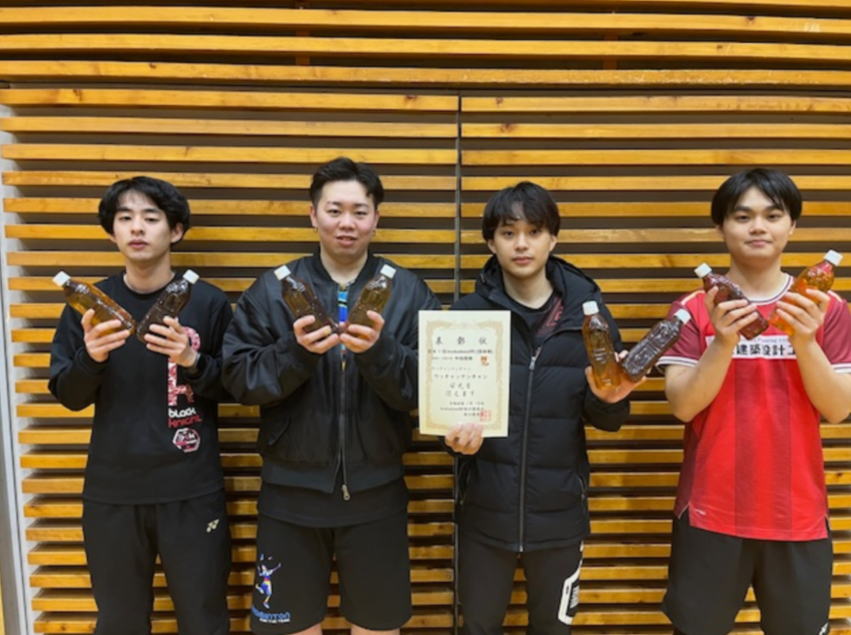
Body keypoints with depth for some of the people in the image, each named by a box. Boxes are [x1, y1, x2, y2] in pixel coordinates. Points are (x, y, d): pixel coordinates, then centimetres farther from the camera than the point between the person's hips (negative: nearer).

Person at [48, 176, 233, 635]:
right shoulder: (89, 303, 2)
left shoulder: (209, 302, -5)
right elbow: (67, 395, 4)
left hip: (192, 491, -2)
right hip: (110, 491, 2)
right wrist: (90, 358, -17)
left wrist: (193, 362, -20)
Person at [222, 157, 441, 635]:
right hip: (291, 492, 1)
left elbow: (427, 389, -8)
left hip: (375, 492, 0)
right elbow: (239, 379, -6)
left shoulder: (409, 291, -3)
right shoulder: (273, 288, -1)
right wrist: (295, 352, -23)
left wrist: (379, 352, -26)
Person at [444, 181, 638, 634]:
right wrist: (456, 429, -24)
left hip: (560, 509, 1)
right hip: (484, 508, 0)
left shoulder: (588, 309, -3)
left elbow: (606, 421, 1)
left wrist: (608, 398, -20)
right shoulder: (469, 312, -5)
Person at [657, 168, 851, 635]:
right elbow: (682, 405, -12)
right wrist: (724, 341, -25)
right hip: (711, 514, -1)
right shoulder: (694, 309, -4)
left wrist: (804, 341, -21)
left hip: (798, 516, 2)